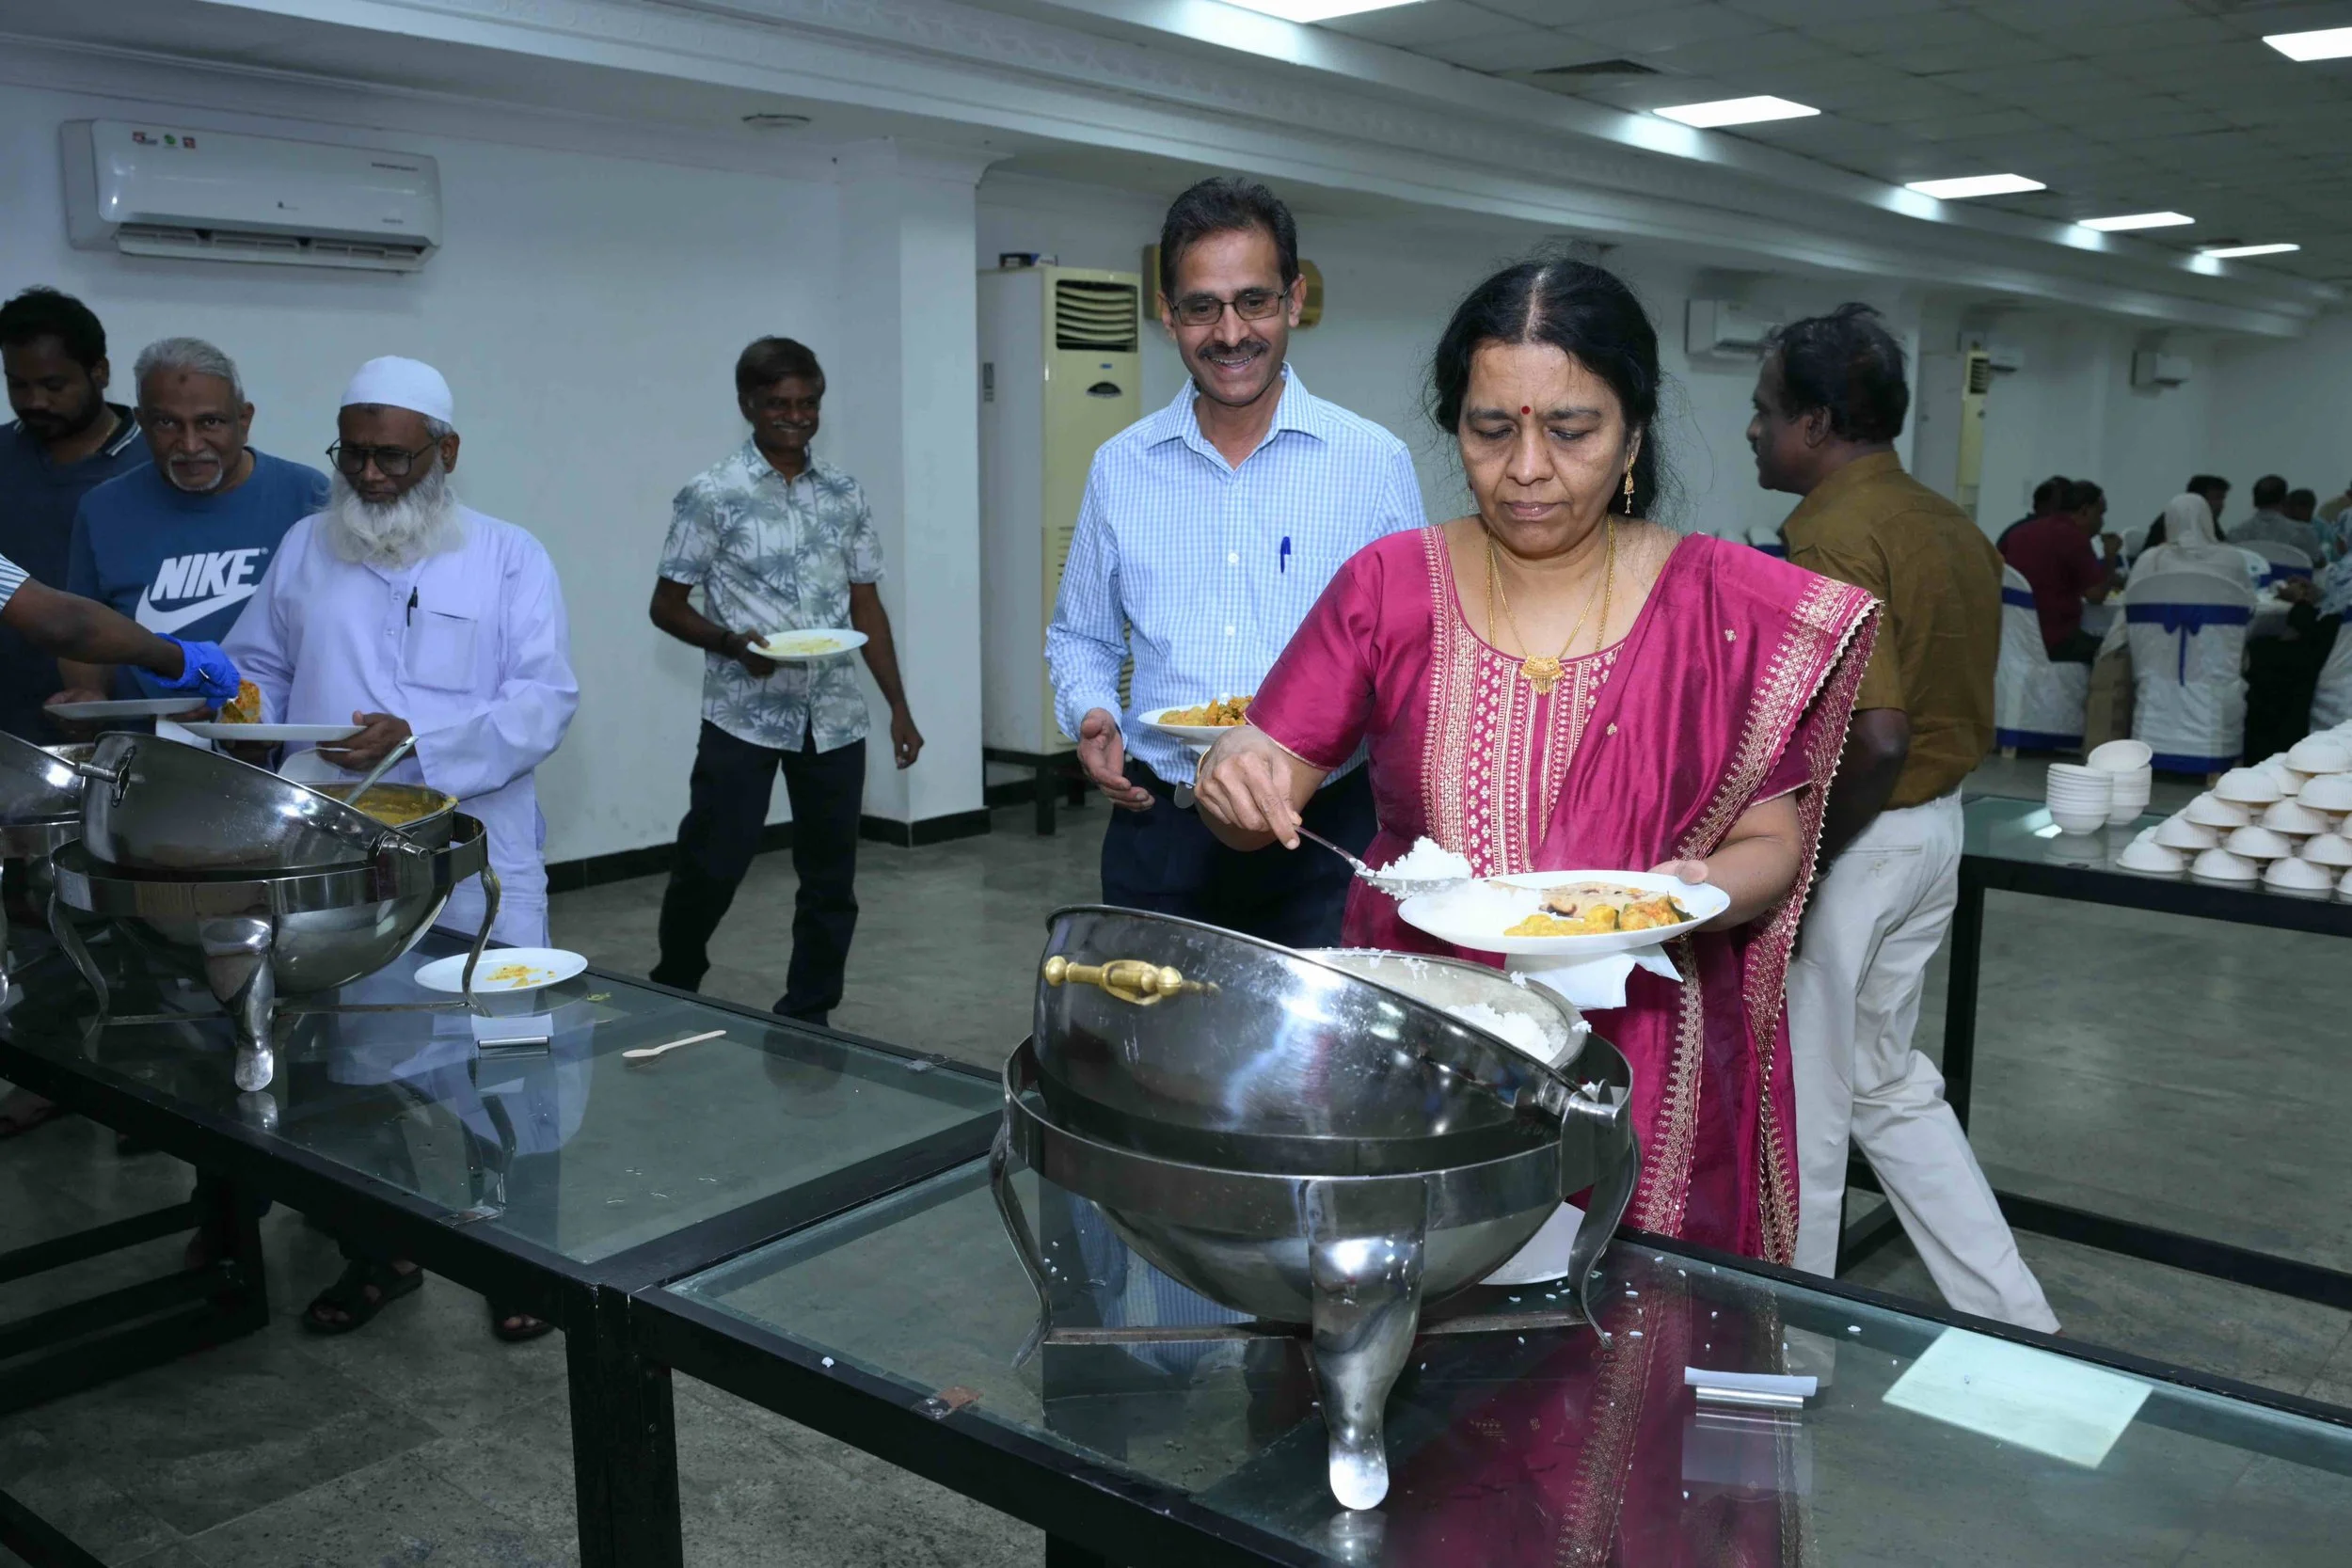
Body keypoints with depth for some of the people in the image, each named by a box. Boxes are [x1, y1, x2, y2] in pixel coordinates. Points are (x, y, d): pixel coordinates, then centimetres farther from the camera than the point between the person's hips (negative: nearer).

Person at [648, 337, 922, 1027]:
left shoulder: (844, 494, 8)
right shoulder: (713, 494, -4)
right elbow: (667, 605, -1)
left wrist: (898, 704, 10)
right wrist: (731, 643, -20)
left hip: (834, 716, 4)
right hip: (743, 716, -4)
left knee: (830, 878, 8)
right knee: (711, 867, 0)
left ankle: (808, 1018, 21)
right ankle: (672, 995, 24)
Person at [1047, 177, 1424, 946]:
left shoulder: (1376, 463, -1)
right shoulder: (1120, 467, 7)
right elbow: (1080, 637, 18)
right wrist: (1090, 715, -3)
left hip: (1320, 838, -2)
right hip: (1158, 832, 2)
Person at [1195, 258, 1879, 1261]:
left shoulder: (1725, 604, -1)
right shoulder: (1389, 585, 1)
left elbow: (1772, 843, 2)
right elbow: (1271, 784, 2)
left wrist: (1703, 890, -19)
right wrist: (1239, 777, -20)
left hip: (1647, 1059, 0)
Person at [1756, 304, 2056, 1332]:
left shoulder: (1834, 540, -21)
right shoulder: (1949, 526, 9)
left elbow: (1874, 736, -28)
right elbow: (1946, 700, 14)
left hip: (1853, 839, -9)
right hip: (1936, 825, 9)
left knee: (1799, 1101, 7)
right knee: (1884, 1081, 22)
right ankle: (2010, 1315, 26)